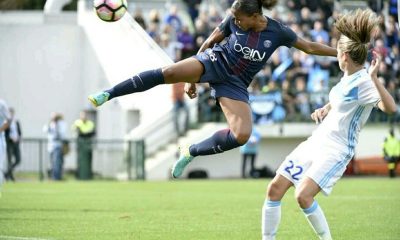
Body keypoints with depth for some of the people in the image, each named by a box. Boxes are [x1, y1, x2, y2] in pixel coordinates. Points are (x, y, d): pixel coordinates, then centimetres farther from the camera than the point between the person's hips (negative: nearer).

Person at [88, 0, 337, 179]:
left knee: (242, 135, -21)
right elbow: (210, 42, 6)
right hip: (215, 62, -1)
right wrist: (194, 77, 9)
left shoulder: (278, 32, -9)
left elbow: (310, 46, 4)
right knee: (169, 72, -30)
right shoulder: (233, 21, -7)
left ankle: (191, 152, -1)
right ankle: (108, 94, -29)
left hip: (235, 84, 1)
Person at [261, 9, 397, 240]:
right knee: (275, 189, 2)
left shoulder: (364, 83, -19)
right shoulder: (348, 77, 7)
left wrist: (374, 77, -45)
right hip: (315, 143, 9)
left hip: (336, 150, -9)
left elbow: (390, 107, -37)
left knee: (303, 195, -25)